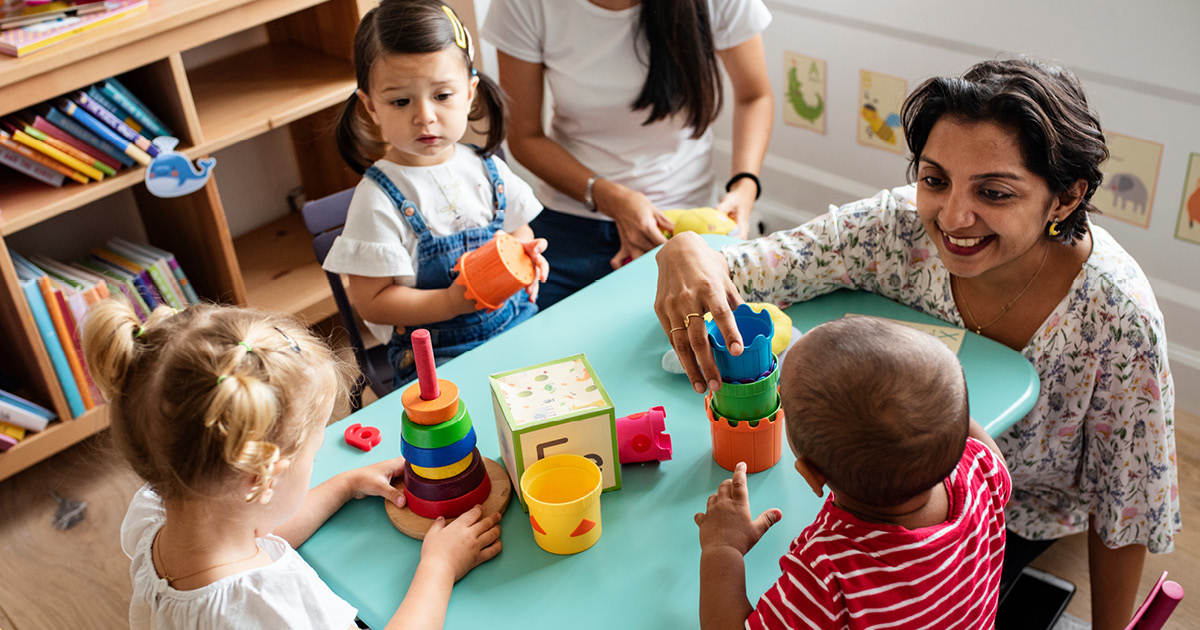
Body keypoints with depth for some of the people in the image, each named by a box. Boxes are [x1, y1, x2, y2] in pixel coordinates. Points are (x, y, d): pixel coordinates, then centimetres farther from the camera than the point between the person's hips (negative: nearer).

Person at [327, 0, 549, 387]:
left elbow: (519, 230, 21)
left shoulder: (486, 170, 5)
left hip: (518, 326, 5)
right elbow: (373, 303, -11)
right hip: (438, 355, -5)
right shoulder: (379, 199, -11)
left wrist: (525, 255, -4)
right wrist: (452, 301, -23)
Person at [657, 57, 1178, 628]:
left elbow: (1125, 510, -17)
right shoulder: (899, 228, -26)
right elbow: (739, 268, -24)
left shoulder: (1118, 319, -31)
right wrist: (685, 254, -48)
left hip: (1020, 514, -2)